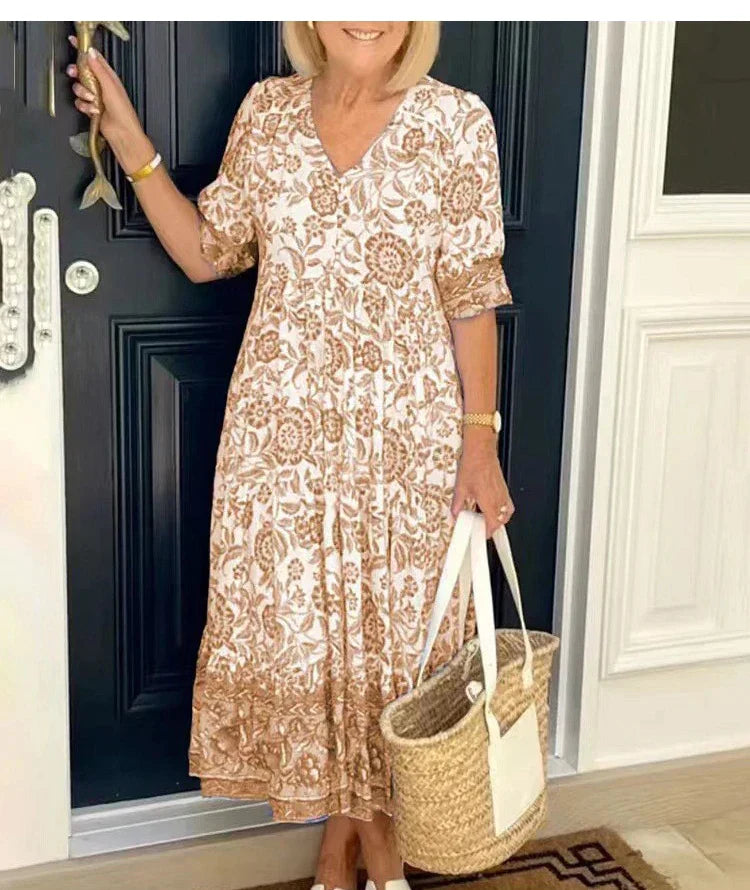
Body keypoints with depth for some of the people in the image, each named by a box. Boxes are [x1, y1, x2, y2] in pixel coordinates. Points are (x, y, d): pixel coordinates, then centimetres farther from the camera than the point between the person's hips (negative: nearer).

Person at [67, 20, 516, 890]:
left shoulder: (457, 122, -6)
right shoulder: (266, 110, 3)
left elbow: (470, 296, -4)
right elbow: (205, 253, 7)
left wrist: (480, 436, -7)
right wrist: (130, 143, -1)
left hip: (404, 433, -2)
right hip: (281, 427, 3)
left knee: (392, 627, 9)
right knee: (296, 623, 10)